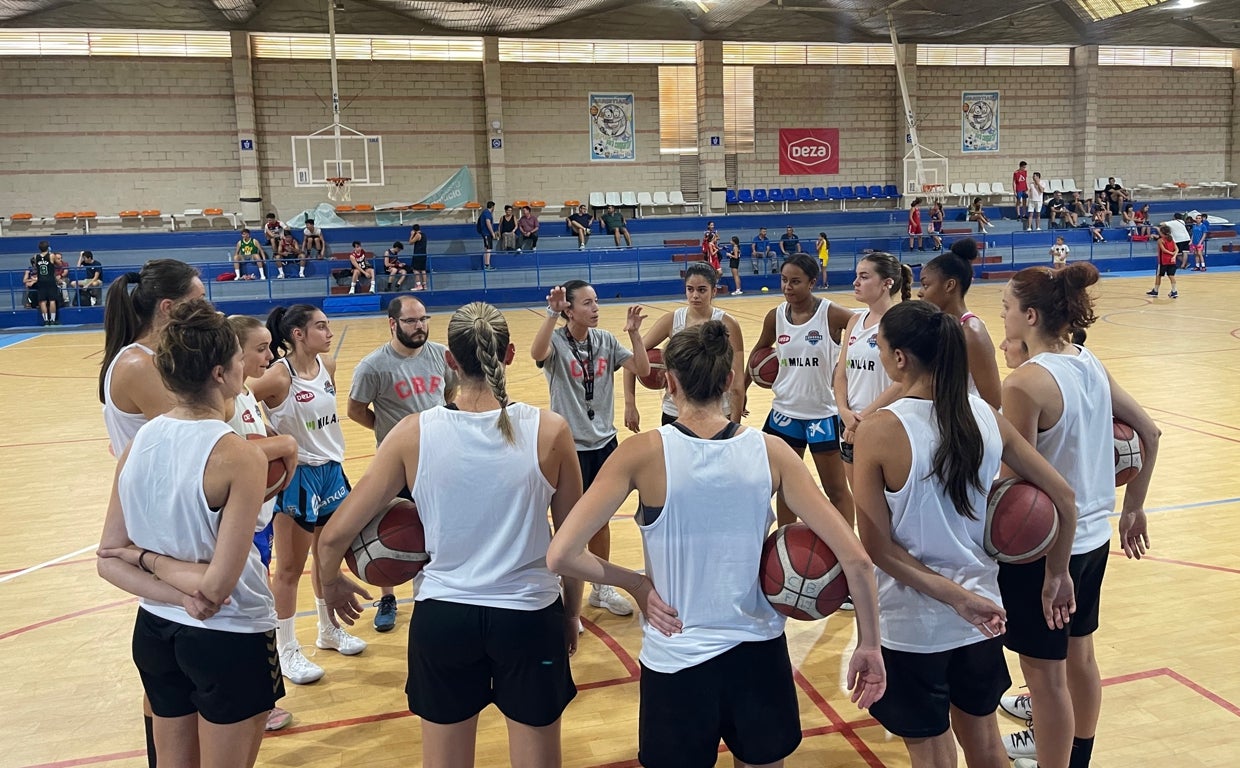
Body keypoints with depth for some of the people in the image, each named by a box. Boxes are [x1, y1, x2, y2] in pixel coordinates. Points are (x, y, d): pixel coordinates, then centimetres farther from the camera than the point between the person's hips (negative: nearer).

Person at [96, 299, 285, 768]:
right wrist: (153, 558, -9)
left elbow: (109, 561, -1)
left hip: (154, 632, 6)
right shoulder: (240, 457, -23)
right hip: (228, 641, -6)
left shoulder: (137, 443, -4)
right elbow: (217, 586, -23)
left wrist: (178, 598, -10)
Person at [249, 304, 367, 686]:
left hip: (331, 470, 7)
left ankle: (329, 630, 38)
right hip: (296, 477, -7)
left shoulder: (328, 366, 0)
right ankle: (286, 651, 22)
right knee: (290, 568, 7)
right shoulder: (278, 376, -20)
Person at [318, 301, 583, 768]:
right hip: (529, 617, 0)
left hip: (442, 618, 1)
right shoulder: (550, 432, -12)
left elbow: (335, 535, -4)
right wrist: (570, 614, 14)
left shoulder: (414, 434, -10)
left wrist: (332, 584, 17)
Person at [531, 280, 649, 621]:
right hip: (570, 446, -5)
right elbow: (537, 354, -37)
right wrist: (552, 314, -46)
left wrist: (634, 333, -17)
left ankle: (601, 588, 35)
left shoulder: (606, 340, 0)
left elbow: (642, 369, -5)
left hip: (604, 442, 5)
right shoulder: (556, 342, -14)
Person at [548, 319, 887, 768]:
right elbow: (855, 559, -9)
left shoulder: (643, 453, -14)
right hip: (759, 655, 2)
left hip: (676, 663, -2)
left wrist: (635, 582, -4)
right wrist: (868, 646, 3)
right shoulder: (770, 452, -8)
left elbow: (561, 556, -19)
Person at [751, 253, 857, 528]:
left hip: (823, 413, -4)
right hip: (784, 411, 4)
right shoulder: (775, 316, -1)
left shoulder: (833, 314, -15)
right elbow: (759, 352, 15)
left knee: (836, 489, 8)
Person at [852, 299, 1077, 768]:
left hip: (911, 623, -5)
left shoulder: (878, 432, -20)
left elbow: (878, 548, -18)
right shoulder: (985, 416, -5)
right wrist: (1058, 574, 12)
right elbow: (1063, 496, 2)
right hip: (982, 617, 5)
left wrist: (957, 597, -14)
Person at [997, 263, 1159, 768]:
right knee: (1080, 656, 25)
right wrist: (1133, 508, 18)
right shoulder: (1090, 364, 2)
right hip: (1092, 536, 9)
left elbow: (1019, 485, -22)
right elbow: (1148, 432, 11)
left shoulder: (1025, 384, -22)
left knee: (1045, 674, 7)